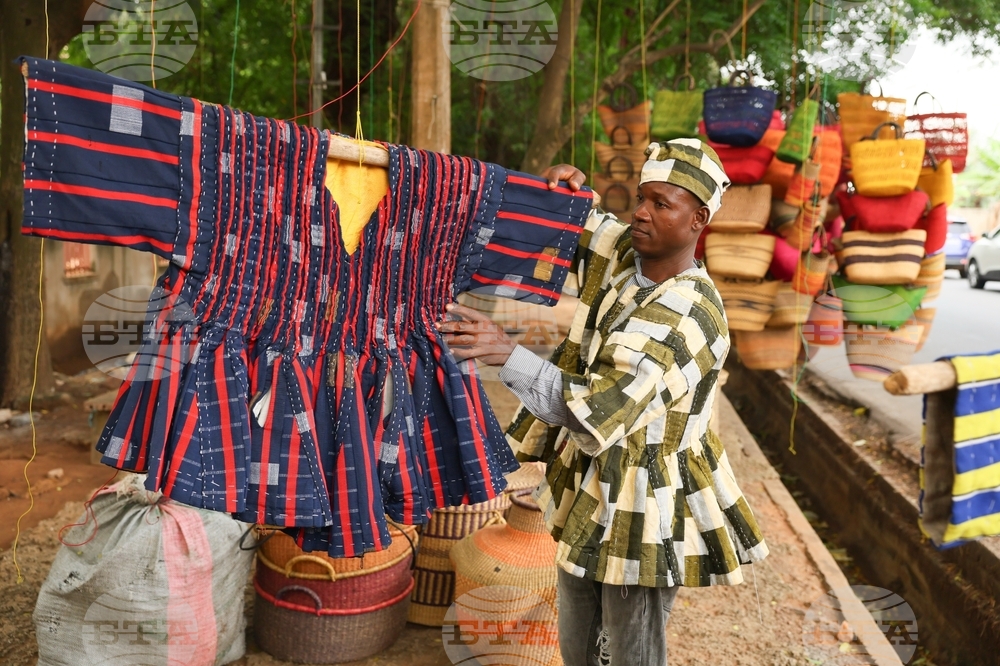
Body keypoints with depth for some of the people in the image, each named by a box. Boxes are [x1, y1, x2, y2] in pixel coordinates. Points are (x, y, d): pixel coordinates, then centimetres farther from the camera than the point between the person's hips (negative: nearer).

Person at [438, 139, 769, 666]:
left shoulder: (691, 317, -26)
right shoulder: (621, 249, -3)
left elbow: (598, 411, -33)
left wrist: (507, 356, -41)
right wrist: (559, 190, -10)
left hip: (643, 510, -7)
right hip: (587, 490, 8)